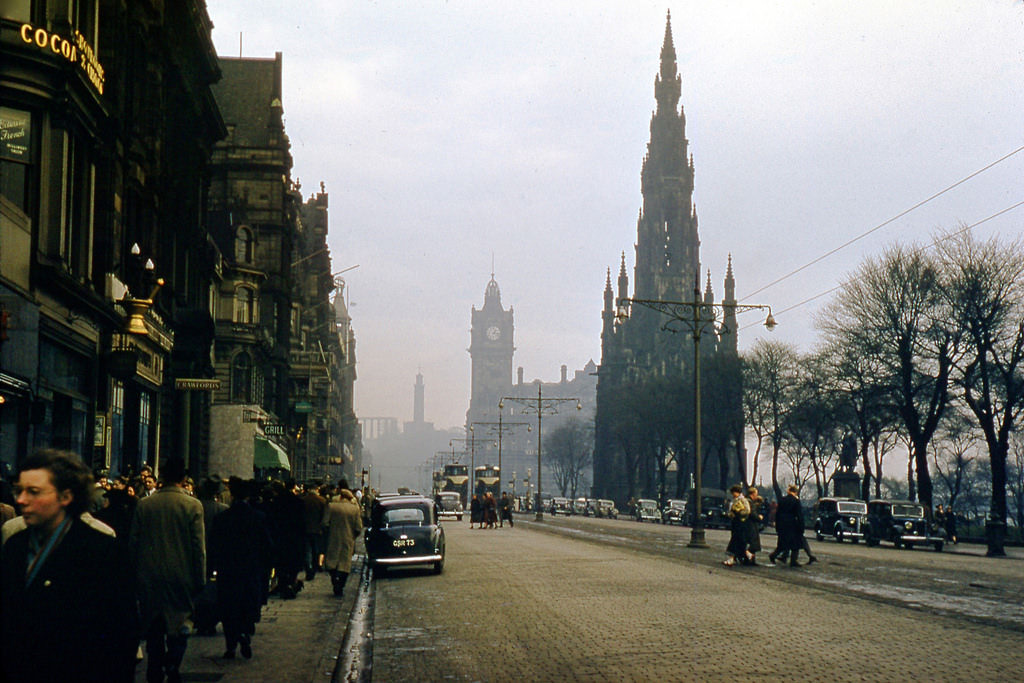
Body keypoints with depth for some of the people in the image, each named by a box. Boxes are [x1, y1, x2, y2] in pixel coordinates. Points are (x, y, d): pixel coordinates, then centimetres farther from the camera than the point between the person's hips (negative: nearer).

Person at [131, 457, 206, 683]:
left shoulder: (144, 504, 0)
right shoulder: (193, 505, -8)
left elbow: (134, 542, 4)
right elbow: (199, 546, -7)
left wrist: (136, 575, 13)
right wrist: (200, 578, 0)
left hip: (149, 576, 3)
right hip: (181, 576, -2)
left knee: (153, 628, 12)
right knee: (179, 626, 6)